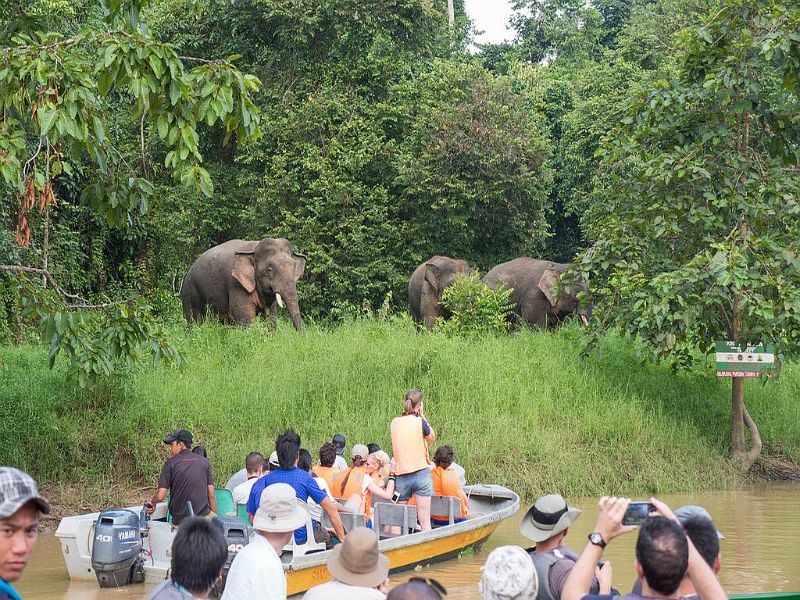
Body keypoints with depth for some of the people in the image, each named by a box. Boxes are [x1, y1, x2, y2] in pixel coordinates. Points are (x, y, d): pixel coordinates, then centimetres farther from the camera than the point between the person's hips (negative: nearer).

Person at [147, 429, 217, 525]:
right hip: (203, 516, 1)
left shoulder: (170, 464, -3)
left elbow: (160, 496, -6)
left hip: (180, 520, -1)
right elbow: (211, 495, 7)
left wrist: (152, 502, 17)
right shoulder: (204, 462, 7)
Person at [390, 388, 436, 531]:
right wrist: (422, 416, 8)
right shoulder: (419, 422, -9)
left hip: (401, 477, 3)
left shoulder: (394, 423, 2)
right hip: (421, 474, -3)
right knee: (424, 521, -1)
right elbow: (432, 438, 8)